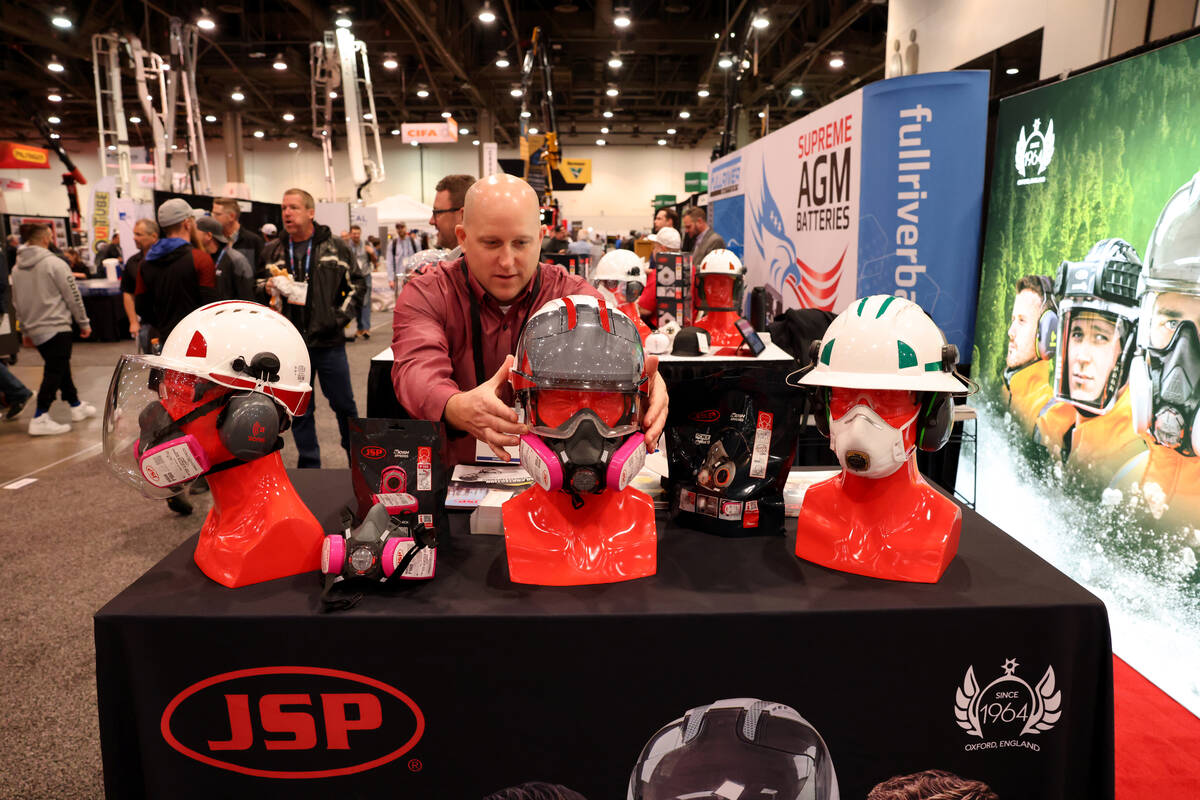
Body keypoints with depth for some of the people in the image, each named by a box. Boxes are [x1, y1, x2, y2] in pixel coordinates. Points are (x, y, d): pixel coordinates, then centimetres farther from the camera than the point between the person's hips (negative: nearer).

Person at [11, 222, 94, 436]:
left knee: (60, 369, 18)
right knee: (54, 372, -6)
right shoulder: (54, 264, -12)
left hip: (35, 329, 8)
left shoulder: (17, 268, 9)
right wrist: (84, 323, 1)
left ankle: (76, 406, 29)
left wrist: (26, 330, 23)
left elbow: (17, 303, 15)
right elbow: (73, 296, -9)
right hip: (56, 327, -8)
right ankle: (40, 419, -9)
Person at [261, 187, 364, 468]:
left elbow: (357, 284, 6)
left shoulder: (336, 248, 0)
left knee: (344, 404, 8)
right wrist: (270, 290, -6)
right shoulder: (272, 252, 7)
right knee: (300, 411, 10)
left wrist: (342, 314, -6)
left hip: (329, 342, -2)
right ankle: (309, 468, 23)